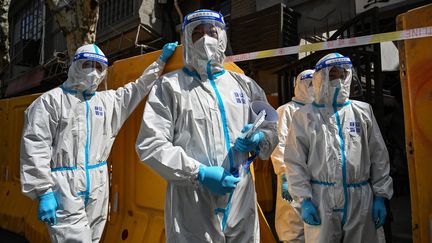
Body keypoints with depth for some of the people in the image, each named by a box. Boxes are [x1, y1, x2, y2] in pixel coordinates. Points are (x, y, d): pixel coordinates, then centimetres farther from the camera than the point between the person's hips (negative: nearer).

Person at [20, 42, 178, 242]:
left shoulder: (108, 100, 12)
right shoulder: (51, 101, -2)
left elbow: (138, 88, 21)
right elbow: (35, 147, -7)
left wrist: (161, 60, 23)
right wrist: (44, 192, -13)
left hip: (98, 188, 5)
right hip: (63, 189, -5)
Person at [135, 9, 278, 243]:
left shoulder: (244, 84, 11)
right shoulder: (170, 86, -2)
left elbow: (271, 129, 17)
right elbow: (149, 144, -9)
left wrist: (258, 140, -6)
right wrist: (199, 173, -16)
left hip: (242, 202, 4)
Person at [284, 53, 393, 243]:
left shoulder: (363, 111, 9)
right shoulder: (305, 116, 1)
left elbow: (379, 157, 10)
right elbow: (296, 161, -1)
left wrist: (380, 196, 6)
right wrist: (304, 200, -6)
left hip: (361, 200, 3)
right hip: (320, 200, -2)